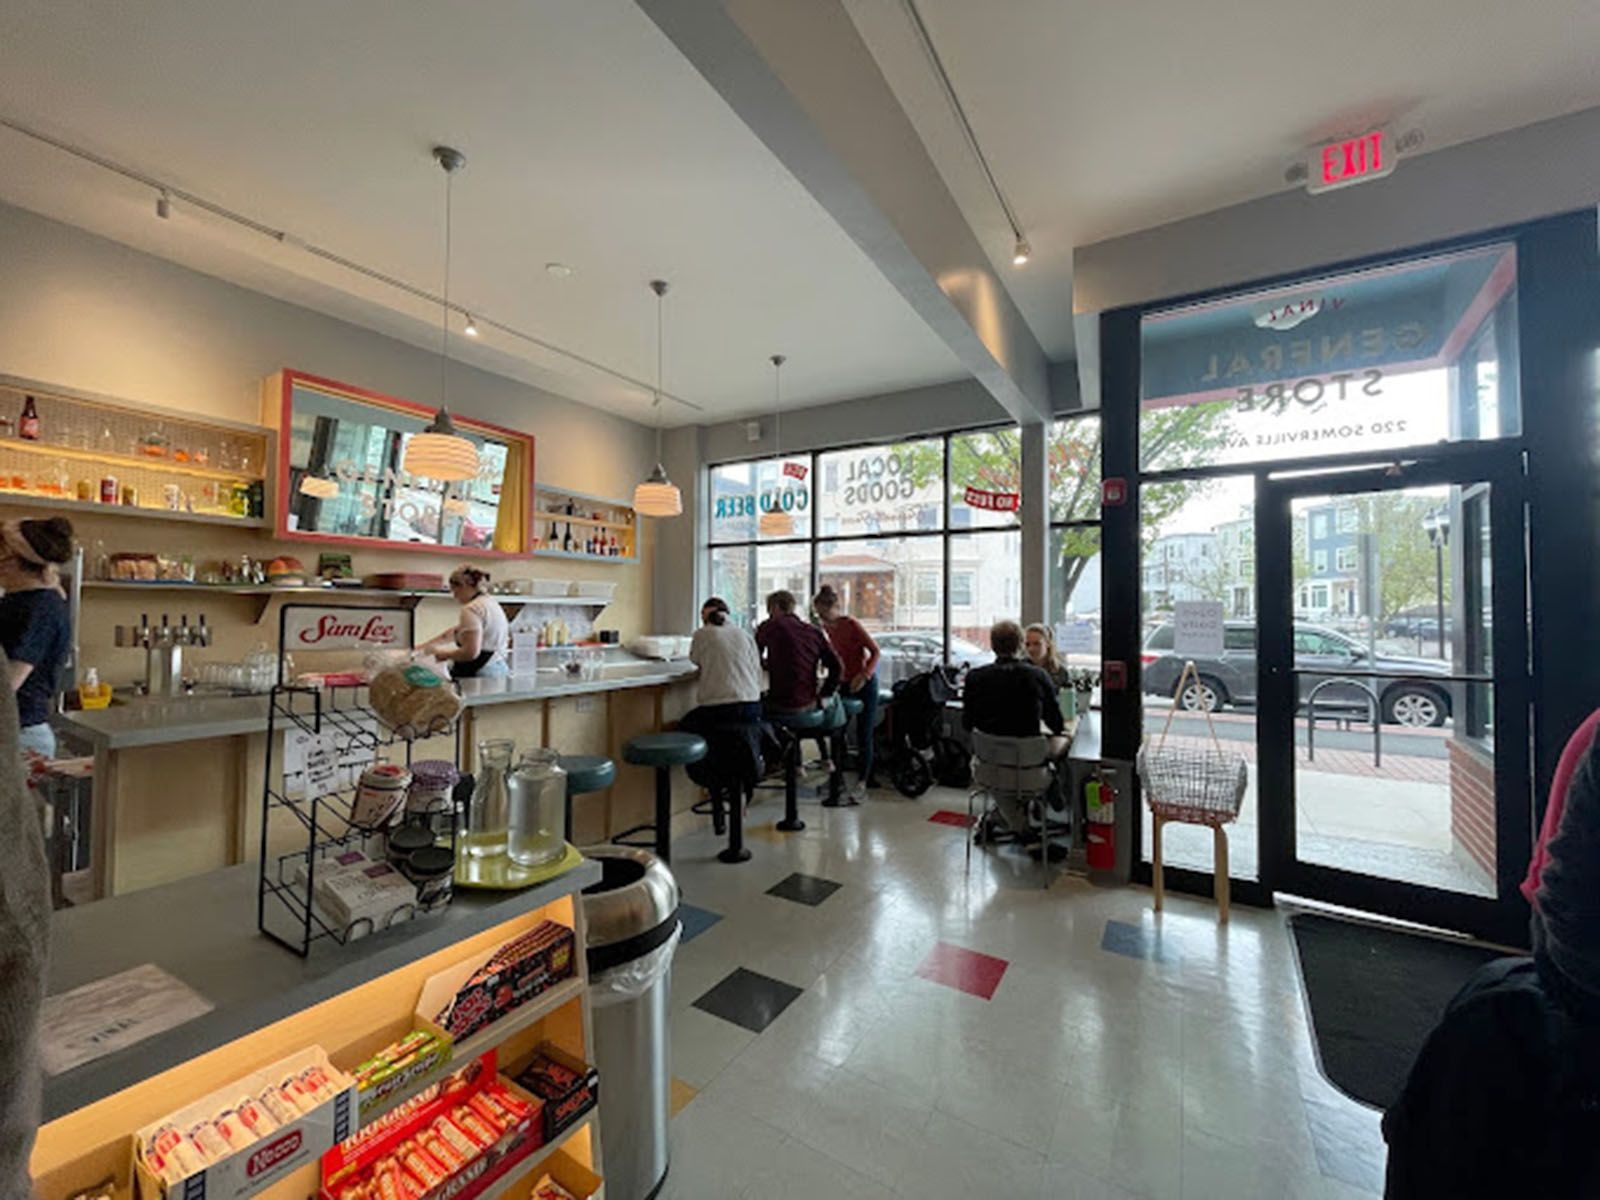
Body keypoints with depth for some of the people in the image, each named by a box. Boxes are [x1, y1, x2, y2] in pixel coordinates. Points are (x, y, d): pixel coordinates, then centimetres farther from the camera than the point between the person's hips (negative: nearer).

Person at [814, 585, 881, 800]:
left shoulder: (852, 625, -20)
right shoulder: (827, 627, 1)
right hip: (844, 682, 7)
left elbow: (876, 651, -17)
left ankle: (862, 783, 1)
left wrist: (864, 676, -28)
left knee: (864, 734, -4)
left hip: (864, 683, -7)